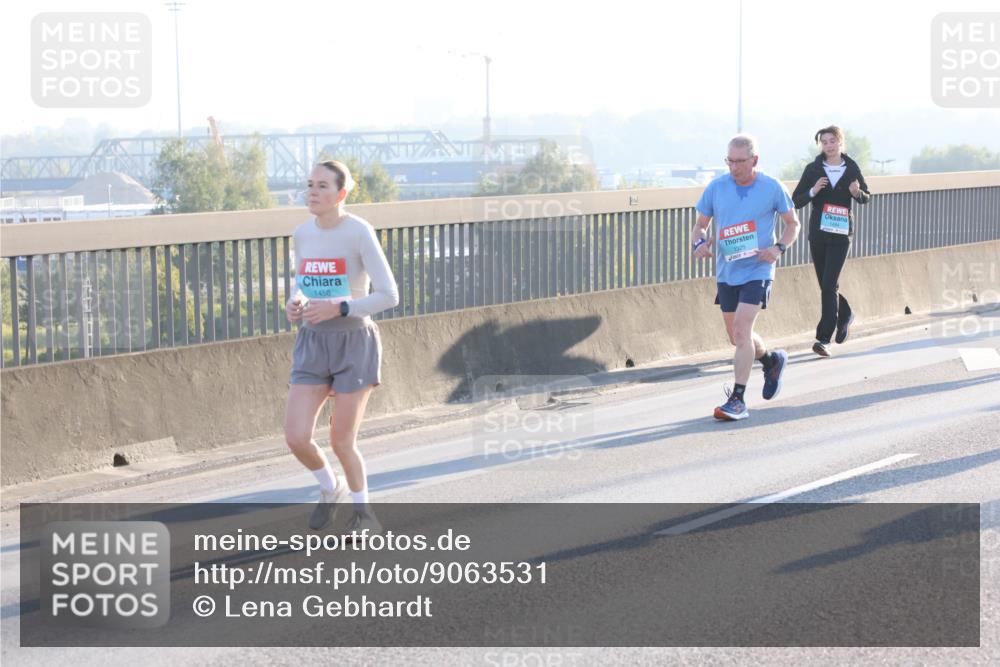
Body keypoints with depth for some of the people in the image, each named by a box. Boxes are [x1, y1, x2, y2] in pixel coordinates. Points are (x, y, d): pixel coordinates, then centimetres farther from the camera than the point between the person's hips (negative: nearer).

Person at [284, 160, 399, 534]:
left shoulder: (359, 233, -13)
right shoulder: (302, 233, 4)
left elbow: (389, 295, -14)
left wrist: (339, 308, -23)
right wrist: (296, 303, -2)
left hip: (354, 341, -5)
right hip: (312, 342, 5)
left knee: (341, 442, 0)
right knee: (296, 437, -6)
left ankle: (363, 513, 24)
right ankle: (331, 490, 26)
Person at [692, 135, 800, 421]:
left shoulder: (772, 188, -6)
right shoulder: (716, 188, 0)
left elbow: (793, 223, 7)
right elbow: (700, 224, 10)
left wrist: (779, 248, -11)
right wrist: (699, 242, -13)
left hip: (757, 271, -5)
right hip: (726, 272, 5)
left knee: (741, 329, -18)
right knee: (738, 337, 14)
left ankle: (738, 400, -15)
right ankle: (772, 360, 45)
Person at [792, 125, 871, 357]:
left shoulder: (851, 168, 0)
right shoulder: (813, 169, 2)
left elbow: (866, 197, 12)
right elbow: (796, 200, 1)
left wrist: (857, 193, -11)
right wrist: (813, 191, -18)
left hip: (840, 234, -3)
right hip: (817, 233, 3)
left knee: (829, 285, -12)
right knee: (826, 286, 12)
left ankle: (824, 338, -11)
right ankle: (845, 315, 41)